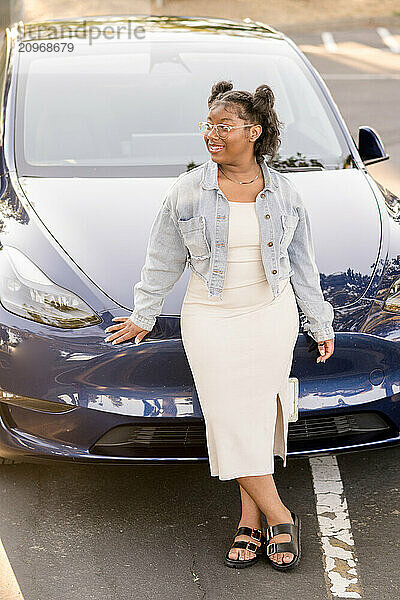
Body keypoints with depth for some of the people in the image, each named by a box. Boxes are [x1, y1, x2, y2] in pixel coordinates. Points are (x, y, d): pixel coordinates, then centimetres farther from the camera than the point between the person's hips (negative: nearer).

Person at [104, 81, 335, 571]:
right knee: (233, 423, -4)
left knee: (259, 417, 3)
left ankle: (250, 523, 16)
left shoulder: (284, 193, 1)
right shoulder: (189, 191, -3)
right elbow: (163, 260, 7)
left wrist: (321, 324, 13)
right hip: (211, 320, -1)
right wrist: (143, 316, 12)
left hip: (273, 315, 1)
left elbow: (302, 265, 10)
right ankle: (279, 518, 9)